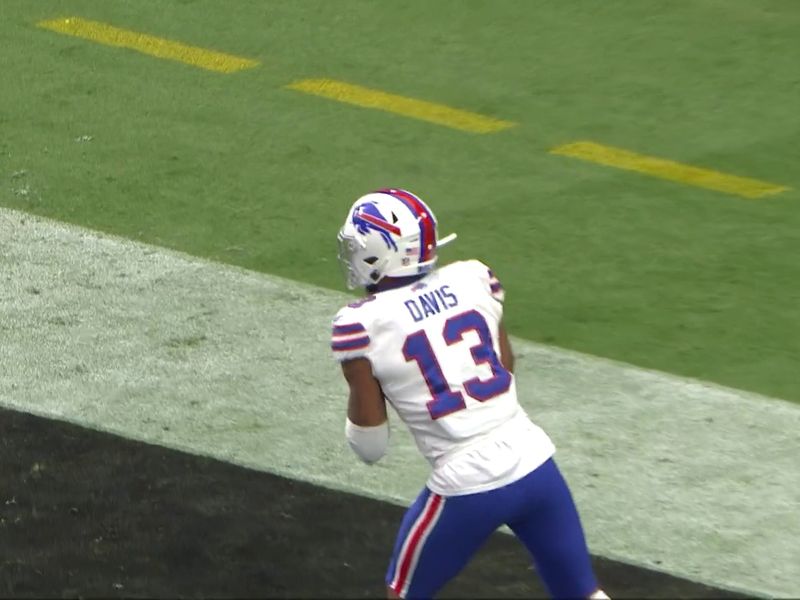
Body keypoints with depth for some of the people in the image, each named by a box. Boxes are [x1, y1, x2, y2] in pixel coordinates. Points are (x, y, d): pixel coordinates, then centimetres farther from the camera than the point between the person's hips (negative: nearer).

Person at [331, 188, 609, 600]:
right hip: (535, 465, 4)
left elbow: (370, 448, -2)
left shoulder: (362, 325, -9)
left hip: (467, 486, -4)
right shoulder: (473, 279, 3)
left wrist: (361, 381, 14)